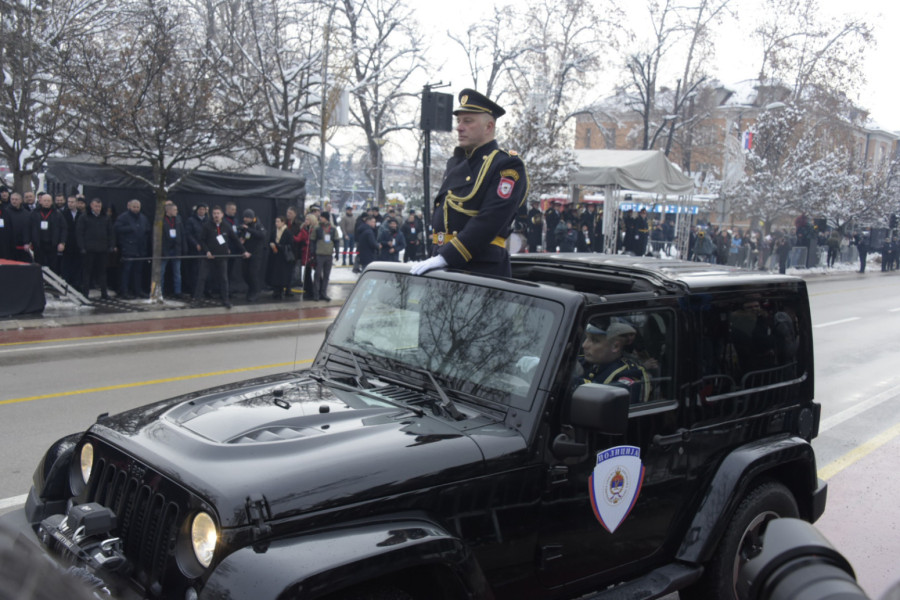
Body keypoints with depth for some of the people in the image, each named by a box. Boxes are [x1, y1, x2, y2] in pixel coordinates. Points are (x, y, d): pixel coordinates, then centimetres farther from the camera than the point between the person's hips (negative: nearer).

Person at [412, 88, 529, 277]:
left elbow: (490, 221, -19)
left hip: (483, 269, -7)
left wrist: (446, 257, -25)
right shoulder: (455, 164, 19)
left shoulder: (508, 166, -8)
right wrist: (435, 257, 9)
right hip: (444, 268, 7)